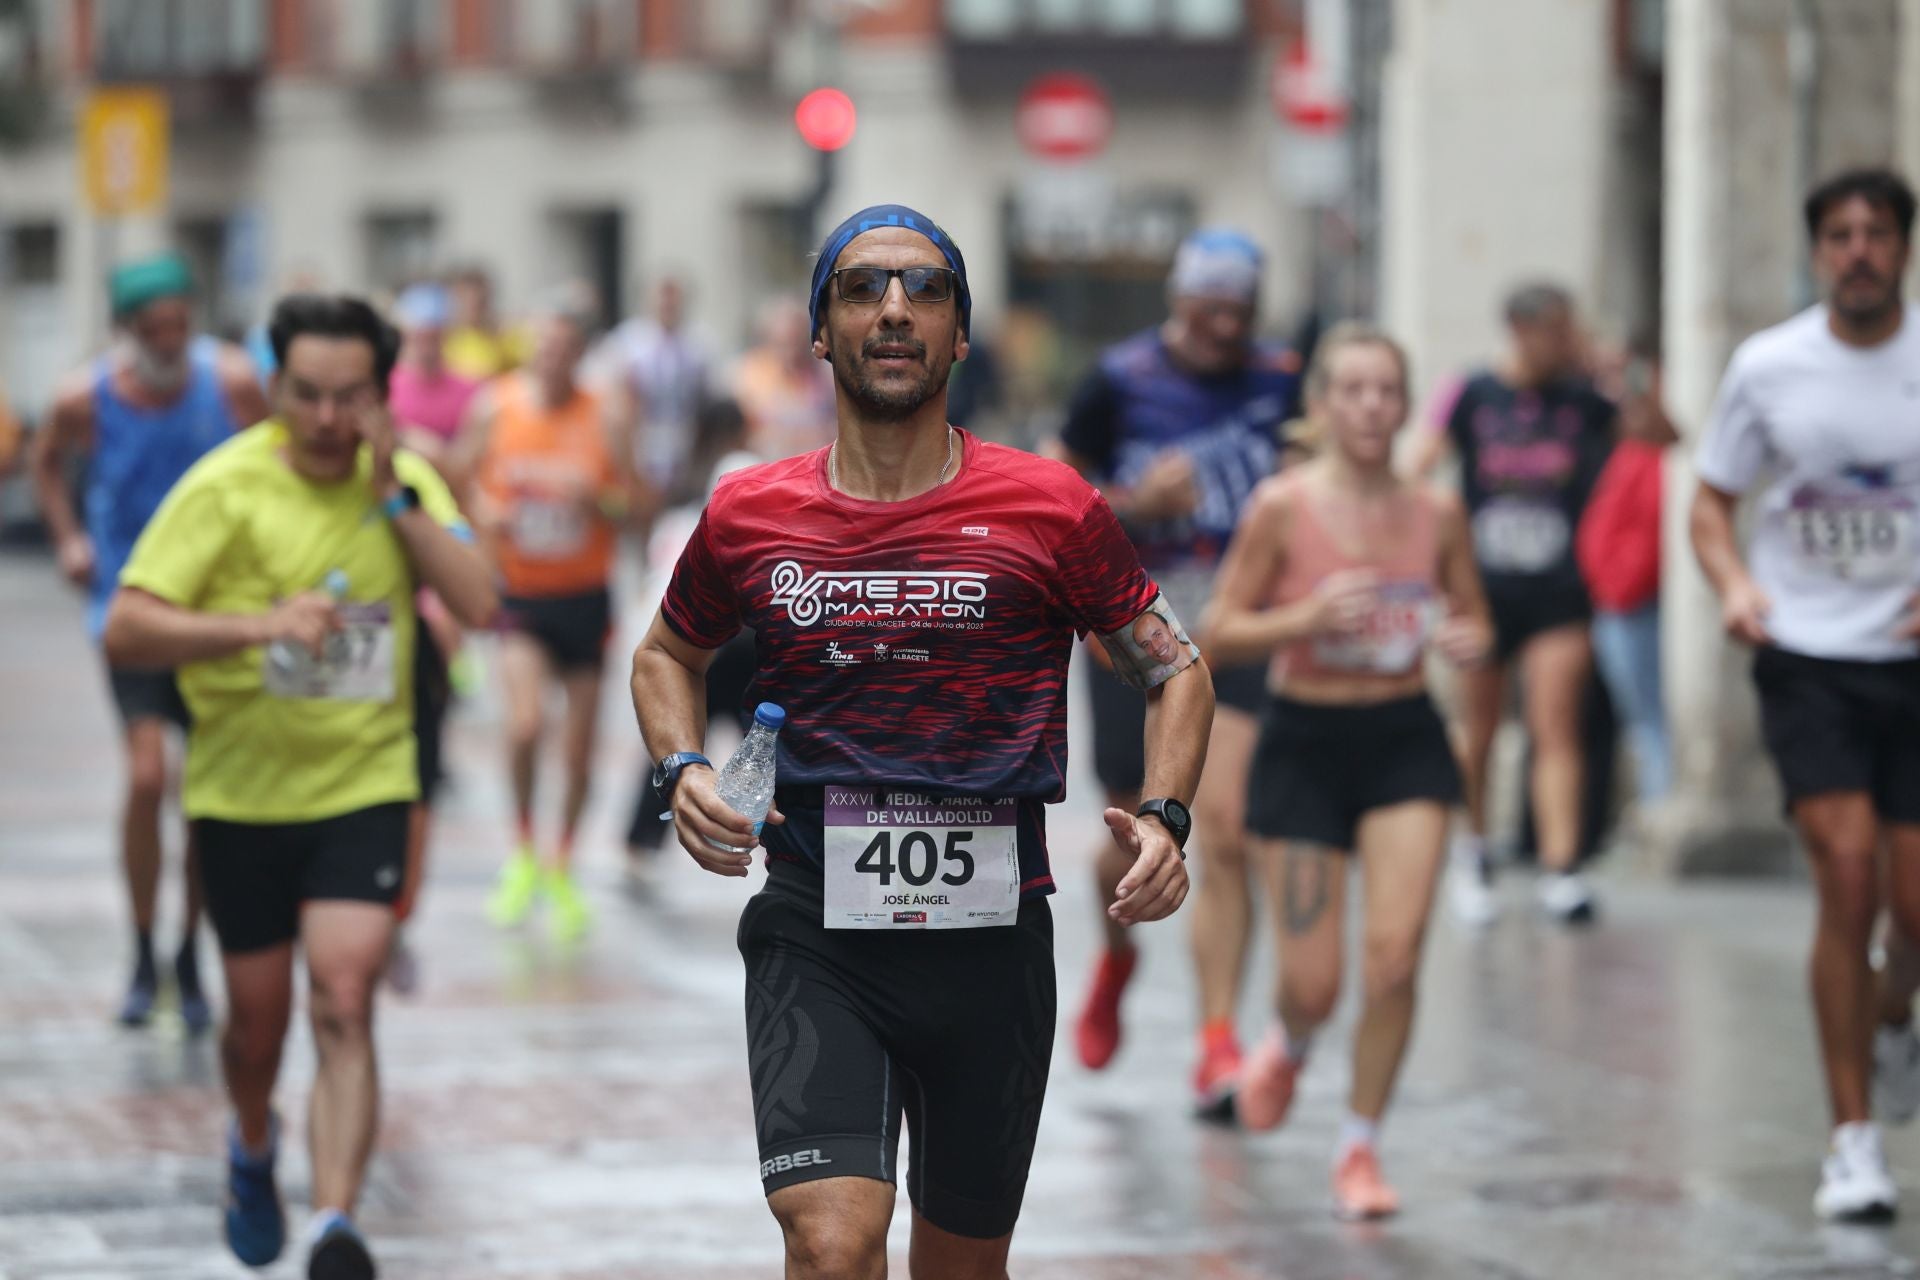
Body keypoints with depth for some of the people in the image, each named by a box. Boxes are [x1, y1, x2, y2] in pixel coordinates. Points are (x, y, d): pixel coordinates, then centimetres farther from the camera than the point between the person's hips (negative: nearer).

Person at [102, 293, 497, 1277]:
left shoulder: (406, 479, 1)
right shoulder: (226, 486, -11)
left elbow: (478, 604, -11)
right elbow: (126, 631, -16)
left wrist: (394, 491, -17)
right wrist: (258, 625, -30)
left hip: (366, 784, 1)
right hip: (244, 791, -1)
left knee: (344, 1005, -15)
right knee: (259, 1016, 11)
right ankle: (253, 1149, 43)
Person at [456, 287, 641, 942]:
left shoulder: (604, 420, -3)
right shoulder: (495, 407, -2)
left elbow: (631, 508, 1)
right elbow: (460, 482, 7)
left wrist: (596, 501, -20)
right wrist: (483, 513, -14)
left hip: (583, 594, 1)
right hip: (518, 593, -1)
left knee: (579, 746, 7)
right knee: (525, 723, -21)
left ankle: (562, 868, 29)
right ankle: (522, 851, 3)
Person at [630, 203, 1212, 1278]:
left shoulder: (1053, 509, -1)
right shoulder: (747, 516, 3)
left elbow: (1178, 670, 10)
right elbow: (668, 654, 23)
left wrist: (1164, 817, -7)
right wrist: (684, 770, 3)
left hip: (994, 938, 1)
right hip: (814, 936, -1)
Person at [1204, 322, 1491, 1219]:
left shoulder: (1436, 516, 1)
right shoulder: (1281, 508, -8)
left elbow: (1475, 622, 14)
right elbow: (1219, 634, -5)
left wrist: (1467, 640, -9)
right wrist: (1307, 618, -22)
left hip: (1405, 741, 2)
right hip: (1305, 741, -2)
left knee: (1395, 952, -11)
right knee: (1313, 981, -2)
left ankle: (1360, 1146, 7)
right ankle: (1290, 1045, 37)